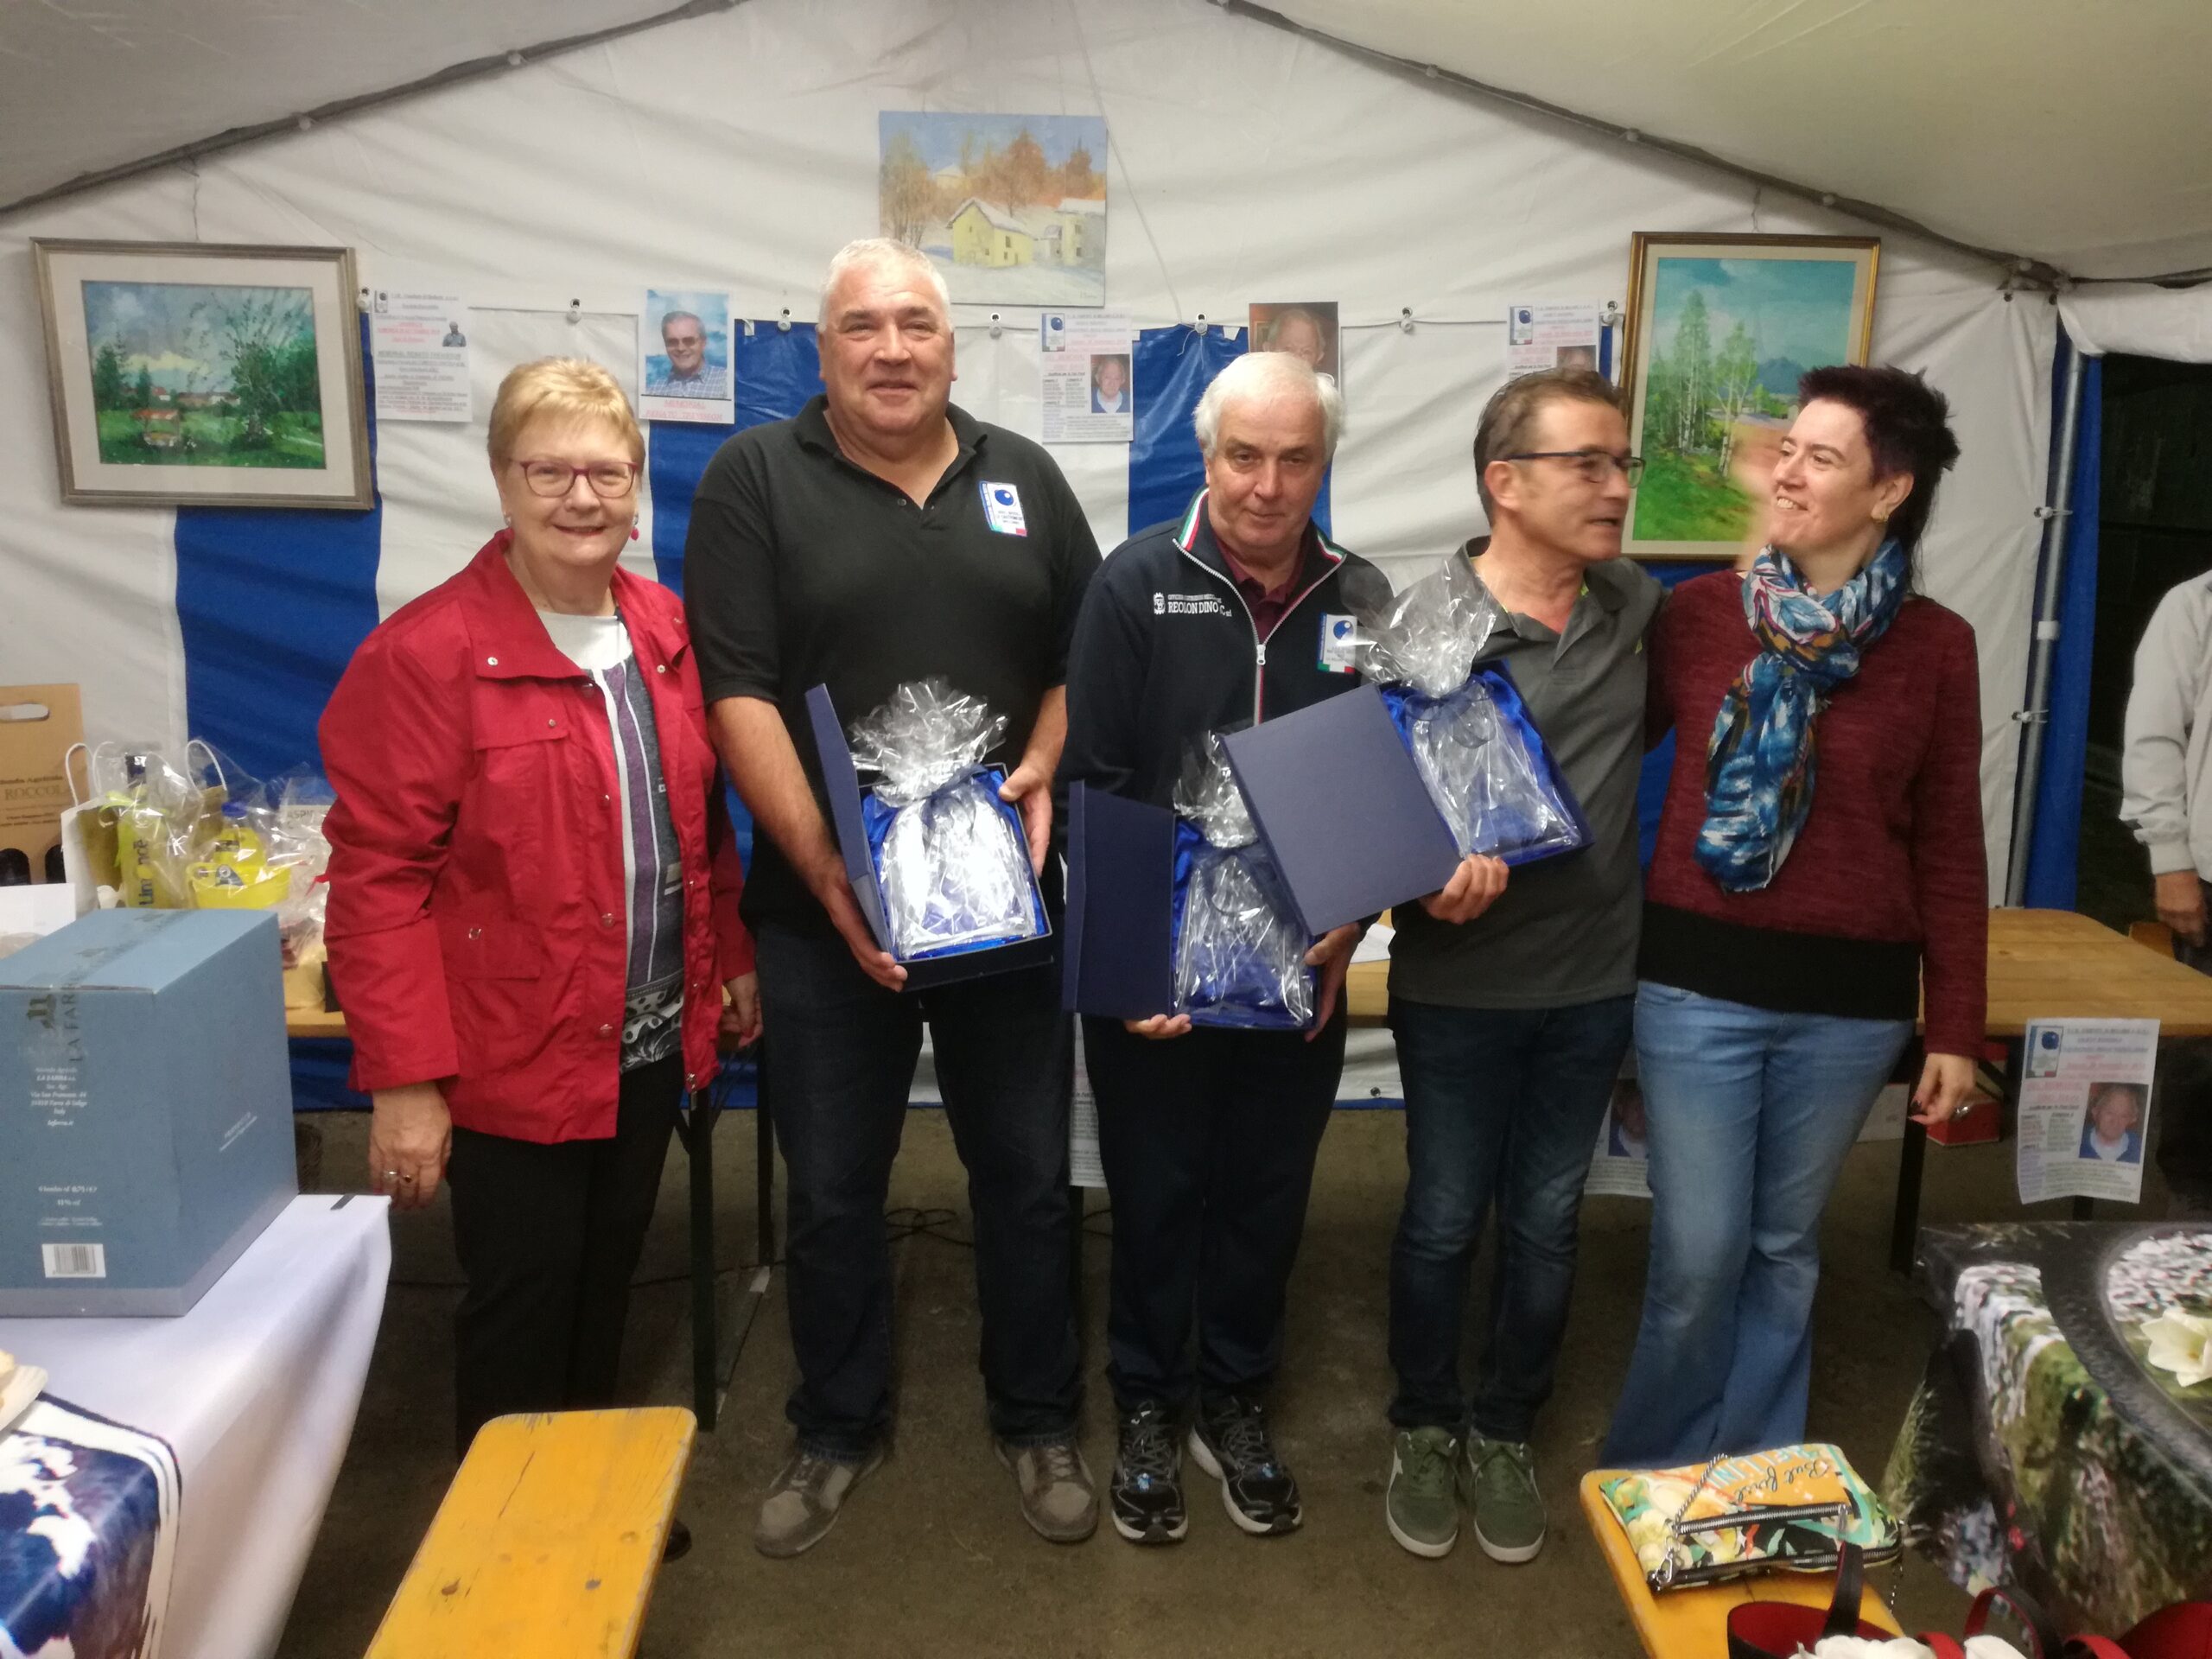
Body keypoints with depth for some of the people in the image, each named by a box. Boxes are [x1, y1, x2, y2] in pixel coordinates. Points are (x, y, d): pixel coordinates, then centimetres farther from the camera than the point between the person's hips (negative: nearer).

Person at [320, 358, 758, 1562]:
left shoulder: (663, 633, 4)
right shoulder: (426, 653, -16)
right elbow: (378, 879, -17)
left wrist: (732, 956, 13)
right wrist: (403, 1081, -18)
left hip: (649, 1047, 6)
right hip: (512, 1063, -6)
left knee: (603, 1292, 22)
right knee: (520, 1316, 10)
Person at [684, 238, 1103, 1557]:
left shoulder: (1023, 477, 8)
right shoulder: (755, 479, -2)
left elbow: (1086, 654, 10)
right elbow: (738, 692, -10)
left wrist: (1044, 767, -9)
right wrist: (824, 866, -19)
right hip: (827, 908, -2)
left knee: (1028, 1175, 12)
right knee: (833, 1189, 12)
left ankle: (1040, 1421, 33)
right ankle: (838, 1430, 33)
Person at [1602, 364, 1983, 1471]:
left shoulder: (1934, 647, -1)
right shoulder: (1698, 611, -3)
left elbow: (1948, 849, 2)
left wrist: (1956, 1027, 3)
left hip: (1850, 996, 1)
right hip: (1697, 978, -1)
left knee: (1785, 1246, 16)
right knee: (1697, 1254, 5)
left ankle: (1754, 1477, 37)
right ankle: (1654, 1474, 29)